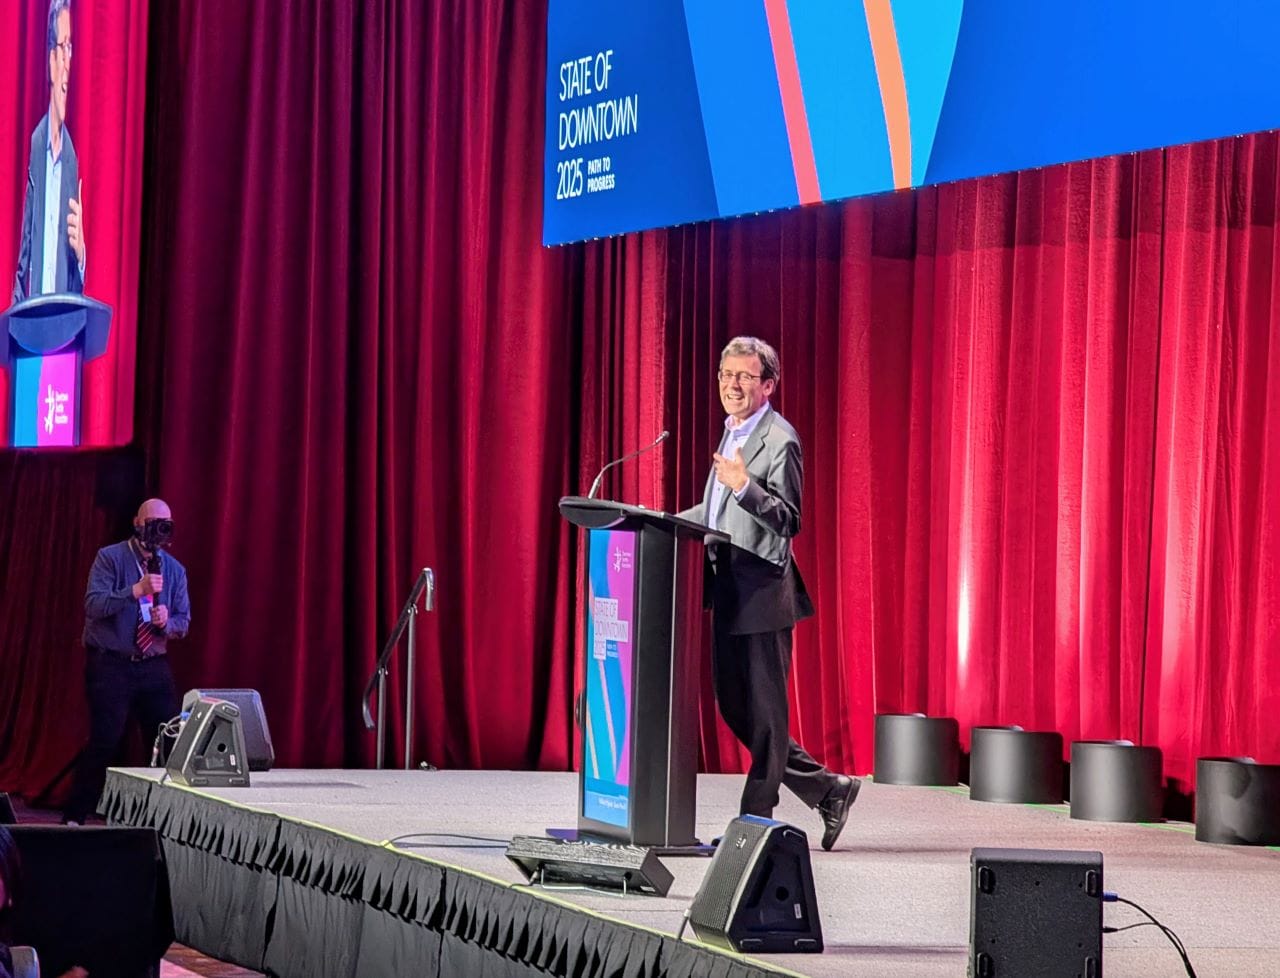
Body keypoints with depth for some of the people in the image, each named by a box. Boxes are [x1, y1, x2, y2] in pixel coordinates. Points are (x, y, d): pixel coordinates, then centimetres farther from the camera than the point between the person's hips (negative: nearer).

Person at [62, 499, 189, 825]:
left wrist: (166, 622, -14)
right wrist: (136, 590, -27)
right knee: (104, 744, -11)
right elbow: (94, 605, -17)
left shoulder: (174, 569, 10)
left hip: (154, 667, 5)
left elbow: (183, 622, 9)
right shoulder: (110, 558, -4)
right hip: (111, 664, -5)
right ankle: (74, 818, -2)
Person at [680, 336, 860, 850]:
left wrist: (745, 486, -33)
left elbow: (789, 521, -20)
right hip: (729, 592, 10)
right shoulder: (733, 432, 15)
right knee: (735, 708, 14)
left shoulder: (780, 441, -13)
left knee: (764, 714, 0)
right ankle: (828, 789, 22)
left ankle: (755, 821, 7)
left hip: (762, 592, -10)